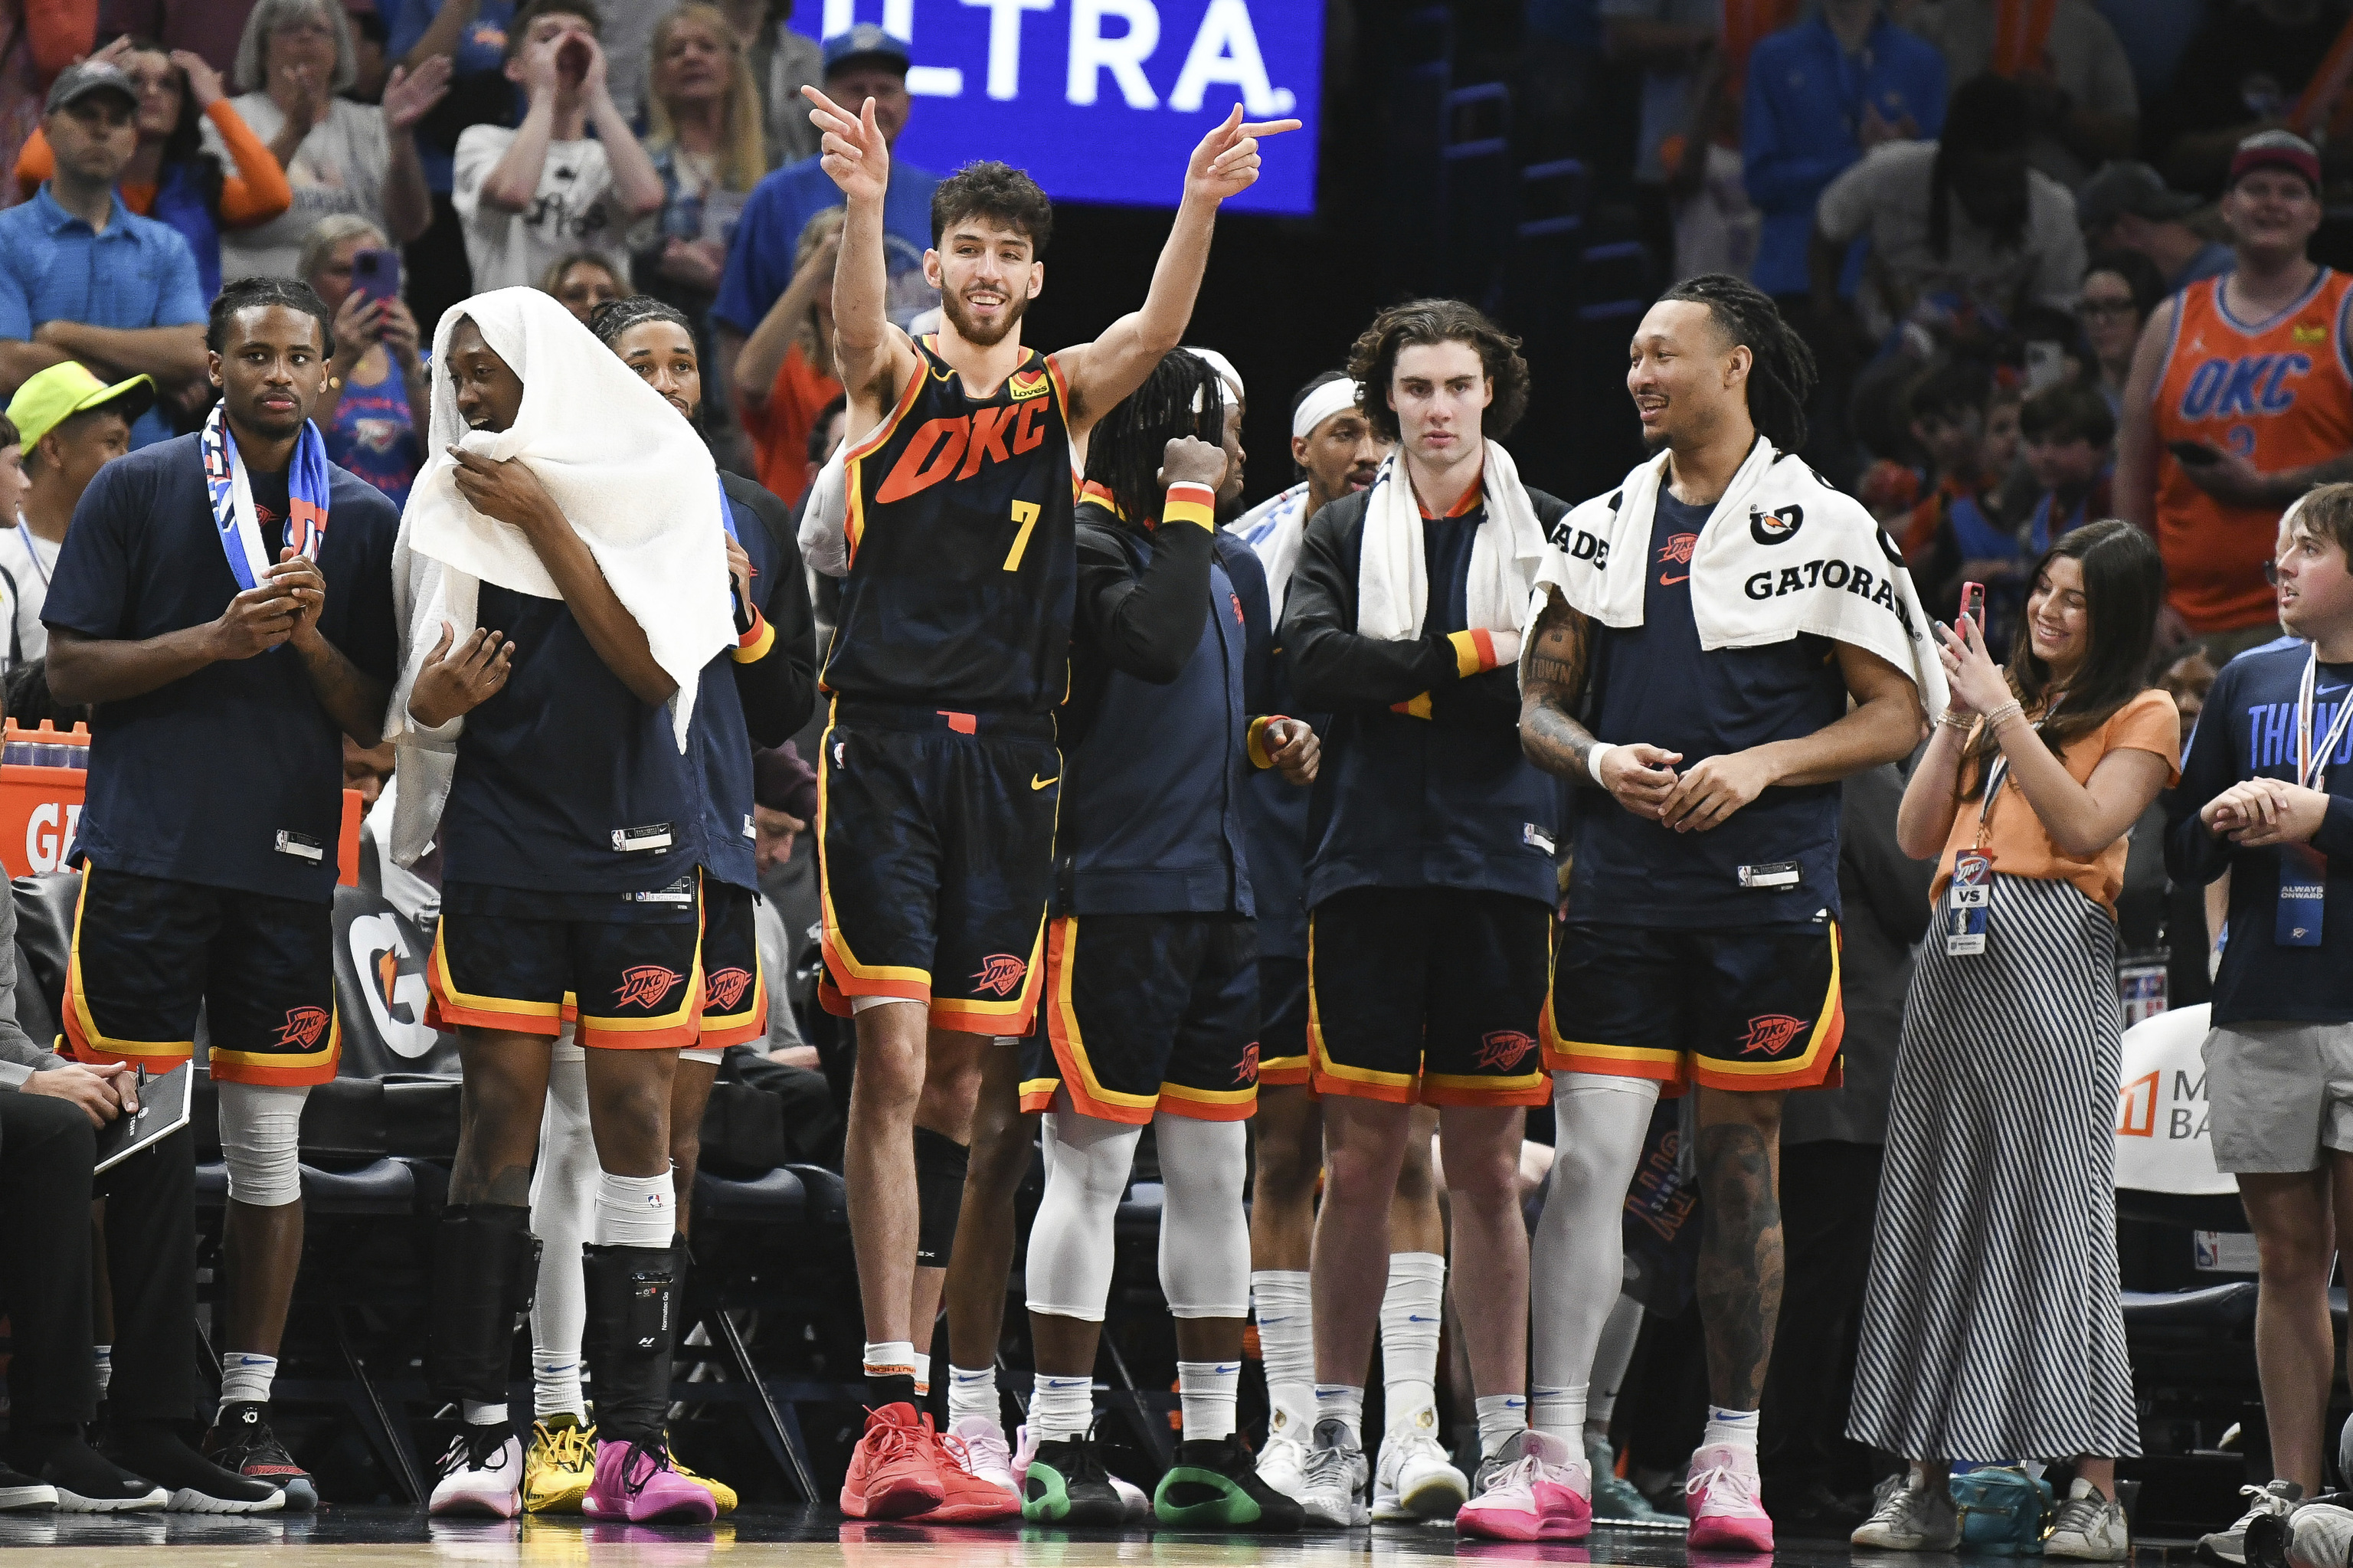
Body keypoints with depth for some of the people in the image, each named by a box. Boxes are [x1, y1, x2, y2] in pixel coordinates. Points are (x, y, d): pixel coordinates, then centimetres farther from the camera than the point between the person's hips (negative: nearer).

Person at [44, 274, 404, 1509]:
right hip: (145, 851, -2)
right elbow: (70, 669, 0)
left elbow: (376, 721, 12)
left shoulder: (363, 522, 11)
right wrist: (217, 639, -12)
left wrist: (312, 643, -8)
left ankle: (245, 1413, 9)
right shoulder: (137, 491, 5)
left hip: (288, 859, 3)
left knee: (268, 1148, 4)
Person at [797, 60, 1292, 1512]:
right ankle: (892, 1405, -17)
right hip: (886, 748, -4)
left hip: (1010, 761, 4)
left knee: (957, 1079, 7)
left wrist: (1201, 207, -27)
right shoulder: (895, 378, 3)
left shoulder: (1064, 395, 11)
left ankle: (909, 1381, 14)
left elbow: (1156, 330, -8)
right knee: (892, 1061, -12)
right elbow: (858, 322, -20)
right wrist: (865, 201, -41)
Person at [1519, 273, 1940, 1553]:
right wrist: (1598, 759, -6)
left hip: (1764, 902, -3)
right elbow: (1538, 706, 15)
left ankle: (1729, 1460, 11)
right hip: (1621, 899, 3)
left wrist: (1758, 767, -13)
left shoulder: (1822, 527, 0)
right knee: (1586, 1160, -6)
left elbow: (1896, 716, -1)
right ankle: (1554, 1453, -5)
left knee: (1741, 1169, 4)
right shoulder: (1601, 529, 12)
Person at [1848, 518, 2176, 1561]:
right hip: (1954, 959, 6)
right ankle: (1925, 1484, 4)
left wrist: (2006, 714, -9)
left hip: (2052, 959, -6)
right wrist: (1960, 717, 4)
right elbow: (1918, 836, 14)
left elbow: (2086, 827, -11)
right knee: (1931, 1211, 2)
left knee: (2055, 1208, -11)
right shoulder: (2002, 692, 21)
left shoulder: (2140, 716, 5)